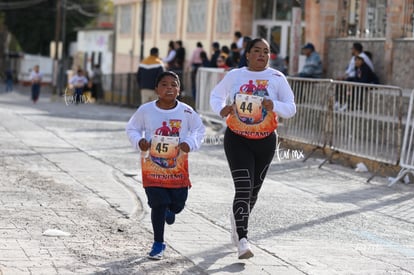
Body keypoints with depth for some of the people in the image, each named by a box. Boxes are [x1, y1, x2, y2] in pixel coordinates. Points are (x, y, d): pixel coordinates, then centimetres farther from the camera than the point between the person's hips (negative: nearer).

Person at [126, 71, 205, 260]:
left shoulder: (186, 112, -7)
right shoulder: (145, 110, -9)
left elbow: (199, 129, 8)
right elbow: (132, 129, 6)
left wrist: (190, 143, -10)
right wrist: (139, 141, -14)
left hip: (178, 166, 2)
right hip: (152, 165, -1)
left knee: (178, 204, 6)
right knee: (158, 204, -7)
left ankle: (169, 210, 47)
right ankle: (158, 244, 9)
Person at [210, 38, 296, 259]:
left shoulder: (277, 78, -3)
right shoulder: (234, 76, -2)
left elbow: (291, 109, -3)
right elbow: (216, 96, 13)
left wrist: (274, 105, -24)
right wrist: (221, 109, -9)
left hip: (265, 141, 2)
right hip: (237, 139, -2)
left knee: (253, 190, 15)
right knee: (243, 189, -14)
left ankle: (237, 219, 44)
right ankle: (242, 241, -17)